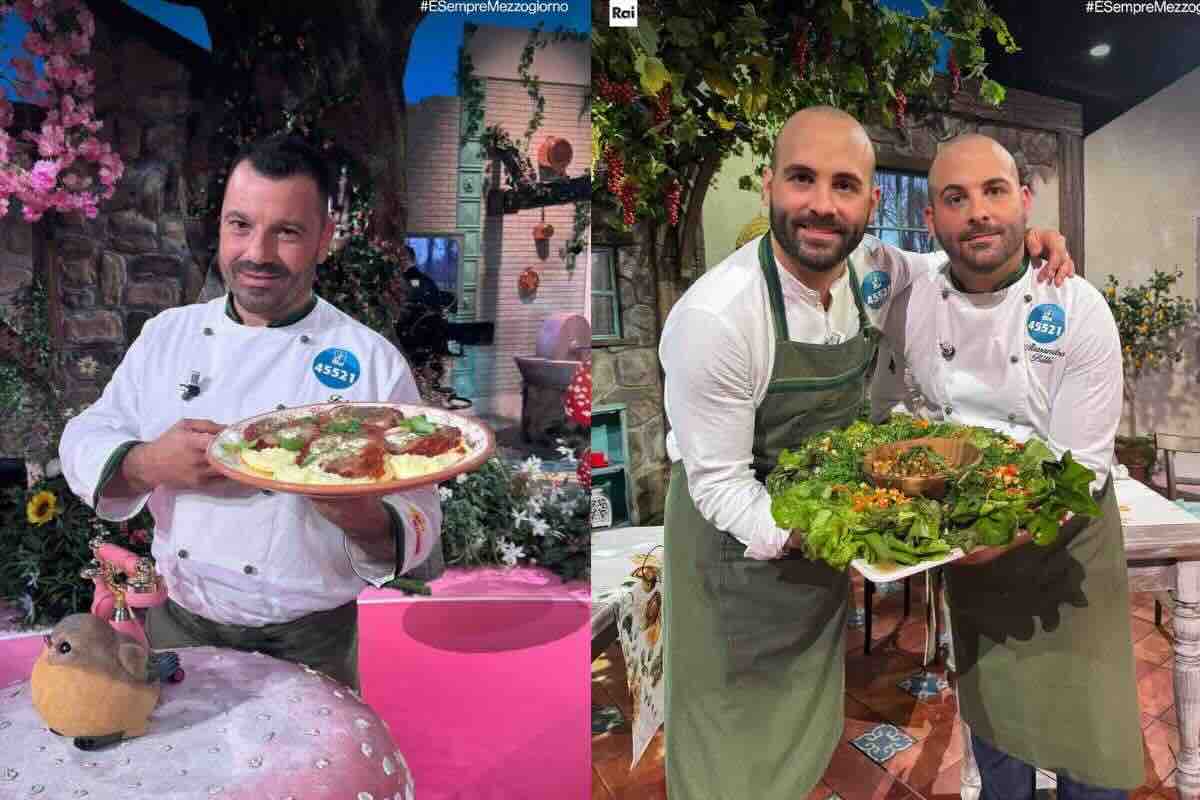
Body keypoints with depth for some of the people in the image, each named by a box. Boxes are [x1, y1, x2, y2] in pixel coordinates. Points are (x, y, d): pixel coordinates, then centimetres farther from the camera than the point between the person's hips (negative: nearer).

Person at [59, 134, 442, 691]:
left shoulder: (373, 361, -13)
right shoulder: (167, 334, 0)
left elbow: (418, 523, -12)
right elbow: (84, 442, 2)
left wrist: (361, 518, -34)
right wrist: (148, 465, -19)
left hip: (307, 648, -3)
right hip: (176, 628, 4)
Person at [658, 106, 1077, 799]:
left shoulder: (870, 267, -11)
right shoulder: (712, 318, -30)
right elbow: (720, 483, -22)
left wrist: (1018, 244, -7)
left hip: (826, 526, 6)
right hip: (737, 536, -5)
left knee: (809, 727, 27)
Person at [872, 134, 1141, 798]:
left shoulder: (1079, 310, -18)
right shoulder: (910, 308, -10)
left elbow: (1081, 466, -18)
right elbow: (887, 420, 5)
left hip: (1066, 536, -2)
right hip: (967, 544, 3)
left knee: (1090, 745, 6)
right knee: (991, 717, 18)